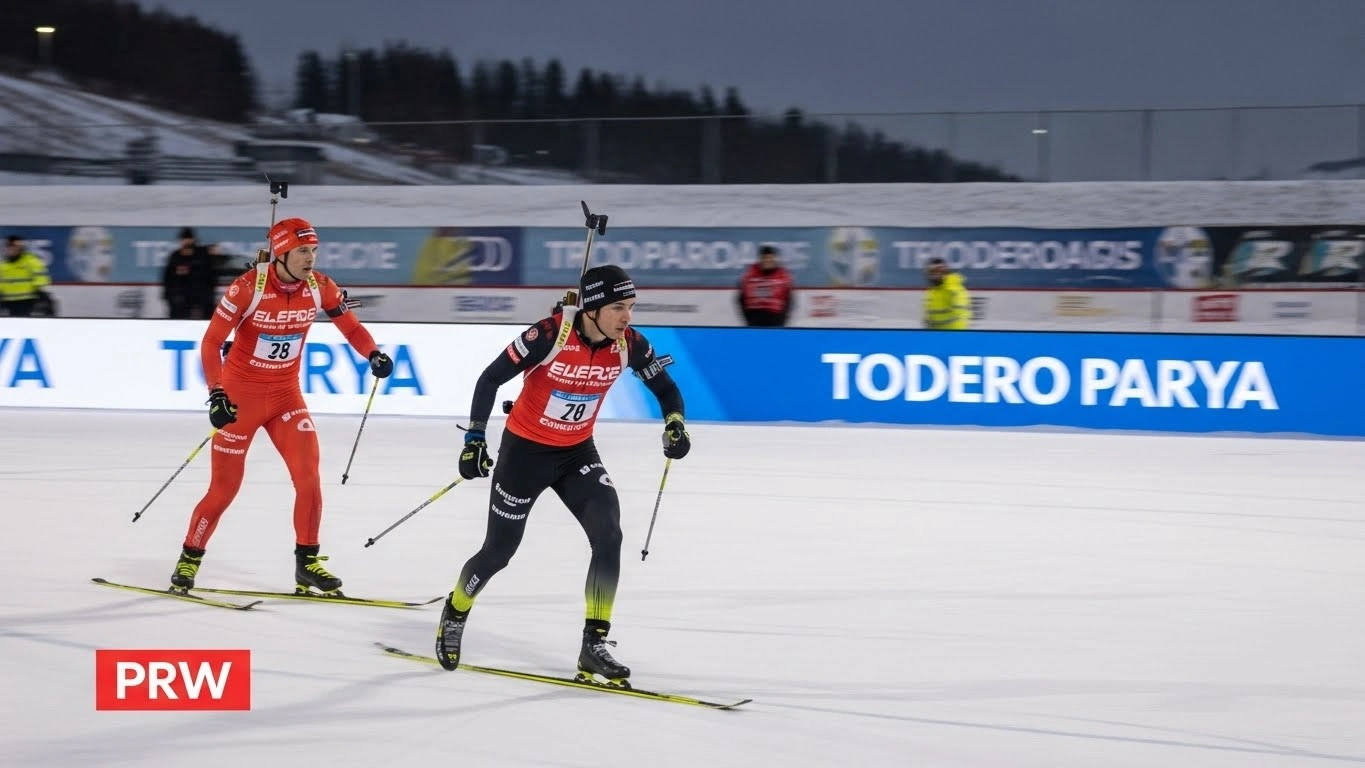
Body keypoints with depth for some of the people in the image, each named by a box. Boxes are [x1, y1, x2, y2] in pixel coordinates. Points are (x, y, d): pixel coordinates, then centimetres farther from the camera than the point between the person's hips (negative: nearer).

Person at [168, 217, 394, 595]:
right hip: (241, 395, -4)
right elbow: (211, 342, -17)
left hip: (286, 394, 4)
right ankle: (190, 558, 22)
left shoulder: (319, 287, -8)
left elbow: (351, 327, 3)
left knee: (309, 477, -10)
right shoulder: (248, 287, -20)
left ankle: (307, 563, 4)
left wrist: (373, 355, -17)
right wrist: (216, 395, -27)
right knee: (225, 487, 1)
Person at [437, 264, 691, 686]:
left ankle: (594, 645, -9)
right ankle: (454, 615, 38)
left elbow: (665, 386, 3)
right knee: (499, 551, 7)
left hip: (578, 452, 4)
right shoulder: (551, 334, -27)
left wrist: (674, 424, -16)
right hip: (525, 449, -4)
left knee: (609, 536, -18)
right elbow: (491, 378, -17)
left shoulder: (628, 343, -14)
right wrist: (474, 438, -19)